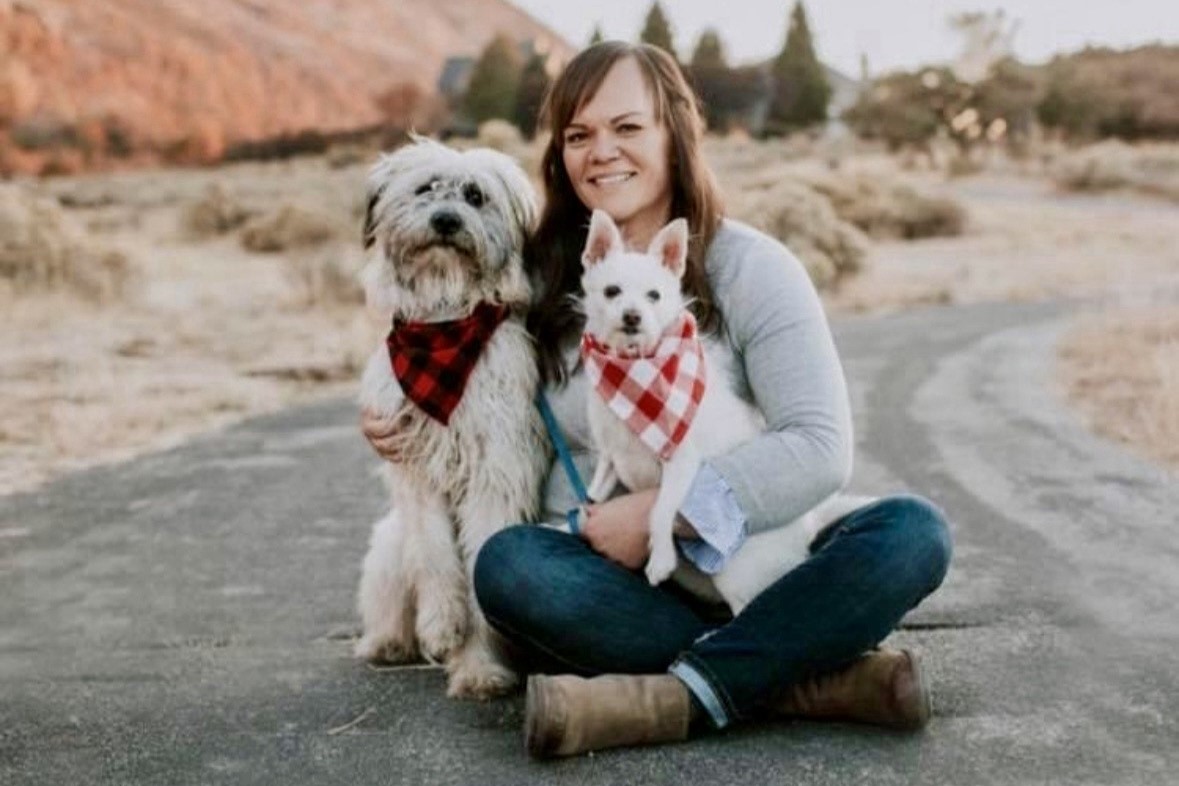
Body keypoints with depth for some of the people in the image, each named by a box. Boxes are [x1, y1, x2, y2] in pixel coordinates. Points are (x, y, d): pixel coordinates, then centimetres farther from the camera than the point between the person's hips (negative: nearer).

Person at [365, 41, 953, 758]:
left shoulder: (750, 267, -5)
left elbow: (821, 448, -15)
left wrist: (661, 512, -20)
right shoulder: (543, 276, 4)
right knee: (507, 565, -30)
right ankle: (806, 676, -29)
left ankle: (672, 700, -34)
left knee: (913, 532, -25)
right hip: (609, 583, 1)